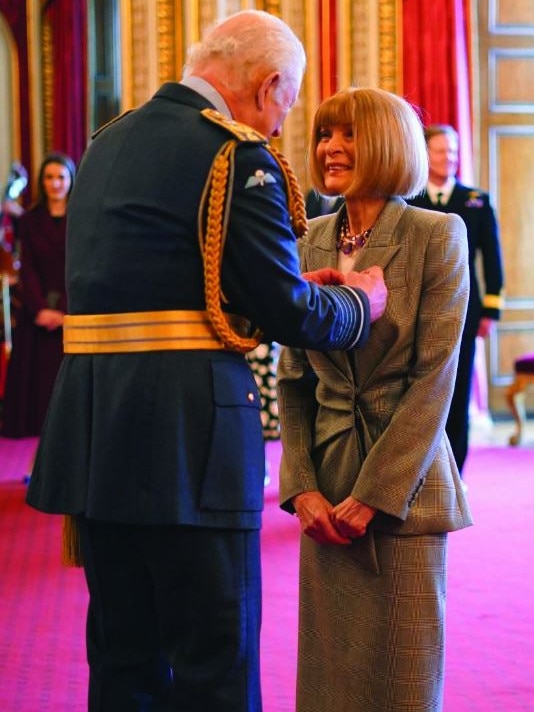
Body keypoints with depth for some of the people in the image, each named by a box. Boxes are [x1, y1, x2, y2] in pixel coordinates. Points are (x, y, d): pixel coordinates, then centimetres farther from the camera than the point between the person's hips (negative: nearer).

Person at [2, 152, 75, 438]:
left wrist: (65, 309, -14)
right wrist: (41, 308, -12)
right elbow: (27, 270, 2)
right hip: (37, 312, 1)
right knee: (37, 379, -2)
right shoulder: (28, 221, 8)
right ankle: (38, 431, 0)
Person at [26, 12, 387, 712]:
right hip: (186, 431, -8)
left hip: (91, 433, 8)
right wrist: (361, 302, 10)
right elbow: (287, 313, -11)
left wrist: (296, 288, 23)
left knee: (122, 655, 15)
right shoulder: (238, 155, -9)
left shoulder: (106, 143, 16)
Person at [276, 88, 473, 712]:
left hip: (404, 486, -4)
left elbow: (434, 377, -10)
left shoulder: (437, 235, -6)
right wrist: (302, 488, -3)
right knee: (331, 662, 9)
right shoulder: (311, 242, 6)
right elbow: (293, 380, 9)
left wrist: (374, 495, -14)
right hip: (326, 487, 4)